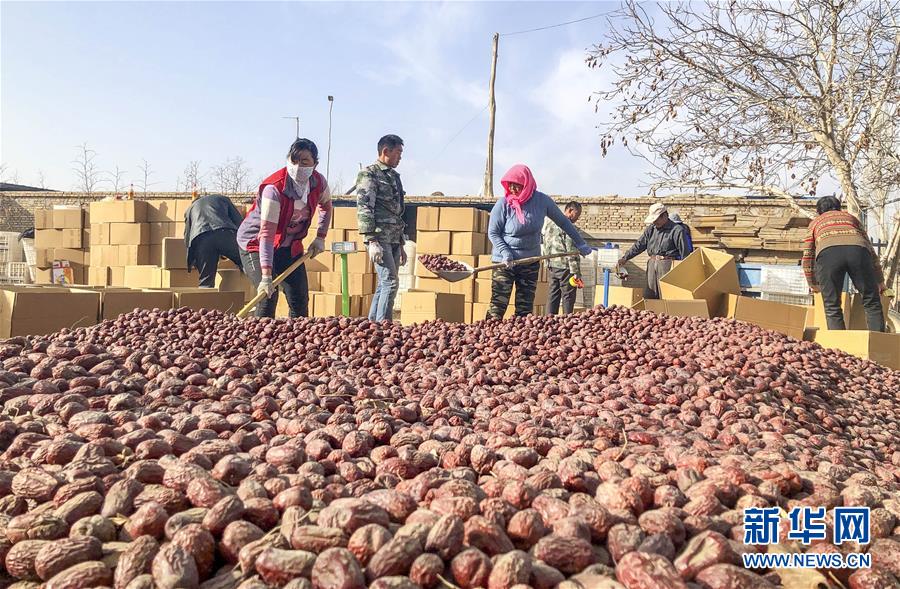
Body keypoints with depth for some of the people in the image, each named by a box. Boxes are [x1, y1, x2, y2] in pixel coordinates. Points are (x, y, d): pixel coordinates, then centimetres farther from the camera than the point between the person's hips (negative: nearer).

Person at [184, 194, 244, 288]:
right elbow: (239, 222, 26)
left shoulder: (190, 208, 38)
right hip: (225, 233, -1)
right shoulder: (222, 198, 36)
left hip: (200, 239, 2)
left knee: (206, 283, 2)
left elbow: (187, 239, 32)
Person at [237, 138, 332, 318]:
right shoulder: (274, 188, -30)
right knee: (268, 296, -21)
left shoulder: (318, 182, -11)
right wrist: (266, 276, -42)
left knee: (300, 299, 3)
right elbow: (266, 233, -35)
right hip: (256, 243, -6)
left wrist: (320, 237, 3)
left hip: (290, 245, 6)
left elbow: (326, 206, 14)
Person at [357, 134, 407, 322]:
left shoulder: (394, 177, 22)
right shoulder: (369, 174, -4)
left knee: (384, 285, 8)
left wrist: (401, 245, 22)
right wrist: (372, 241, -22)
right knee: (390, 281, -15)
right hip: (379, 237, -8)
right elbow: (363, 209, -13)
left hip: (393, 240, 8)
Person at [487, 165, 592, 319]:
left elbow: (563, 222, 6)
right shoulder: (503, 204, -11)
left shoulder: (542, 200, -5)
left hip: (531, 262, 3)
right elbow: (492, 232, -6)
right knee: (497, 306, -9)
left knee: (525, 309, 7)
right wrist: (505, 252, -21)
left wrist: (580, 244, 10)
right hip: (505, 261, -3)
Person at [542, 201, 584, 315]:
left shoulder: (548, 223, 13)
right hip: (565, 266, -8)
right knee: (568, 296, -1)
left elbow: (545, 246, 18)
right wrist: (576, 272, -16)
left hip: (552, 266, 8)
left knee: (553, 294, 12)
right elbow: (571, 250, -17)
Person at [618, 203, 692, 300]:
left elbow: (684, 252, -5)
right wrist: (625, 258, 5)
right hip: (652, 264, 6)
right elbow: (639, 245, 13)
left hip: (668, 265, -6)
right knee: (648, 296, 8)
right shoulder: (651, 229, 13)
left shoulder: (677, 230, -5)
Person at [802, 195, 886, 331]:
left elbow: (807, 256, 29)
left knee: (832, 307, 5)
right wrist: (880, 281, 44)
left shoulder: (816, 222, 36)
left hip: (827, 252, -1)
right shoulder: (851, 217, 40)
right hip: (858, 249, 1)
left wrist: (813, 284, 41)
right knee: (871, 302, 9)